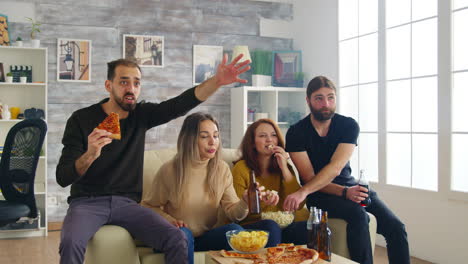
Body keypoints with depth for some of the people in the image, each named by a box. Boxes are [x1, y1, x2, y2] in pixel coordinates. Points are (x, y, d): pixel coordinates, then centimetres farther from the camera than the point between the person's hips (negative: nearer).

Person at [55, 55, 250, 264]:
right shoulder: (82, 119, -6)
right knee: (71, 242, -35)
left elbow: (180, 104, -8)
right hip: (87, 202, -3)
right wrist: (89, 155, -32)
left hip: (127, 203, 3)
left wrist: (217, 81, -24)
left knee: (177, 240, -21)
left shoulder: (141, 115, 6)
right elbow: (62, 178, -11)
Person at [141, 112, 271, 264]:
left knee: (234, 230, -27)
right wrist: (169, 220, -17)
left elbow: (232, 212, -2)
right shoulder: (170, 170, -10)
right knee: (182, 234, -36)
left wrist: (244, 203, -24)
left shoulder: (222, 169, 1)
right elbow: (148, 206, 1)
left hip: (208, 237, 2)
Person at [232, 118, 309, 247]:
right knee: (270, 225, -37)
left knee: (305, 226, -29)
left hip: (281, 225, 3)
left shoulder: (285, 167, 14)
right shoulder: (241, 168, 0)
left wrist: (284, 168, -6)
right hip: (250, 226, -3)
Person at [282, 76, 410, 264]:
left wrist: (303, 192, -35)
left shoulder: (349, 126, -6)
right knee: (358, 213, -32)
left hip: (348, 186, 3)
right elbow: (309, 177, -11)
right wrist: (344, 192, -25)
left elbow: (335, 168, -20)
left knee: (396, 227, -15)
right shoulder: (296, 133, -9)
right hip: (319, 194, -3)